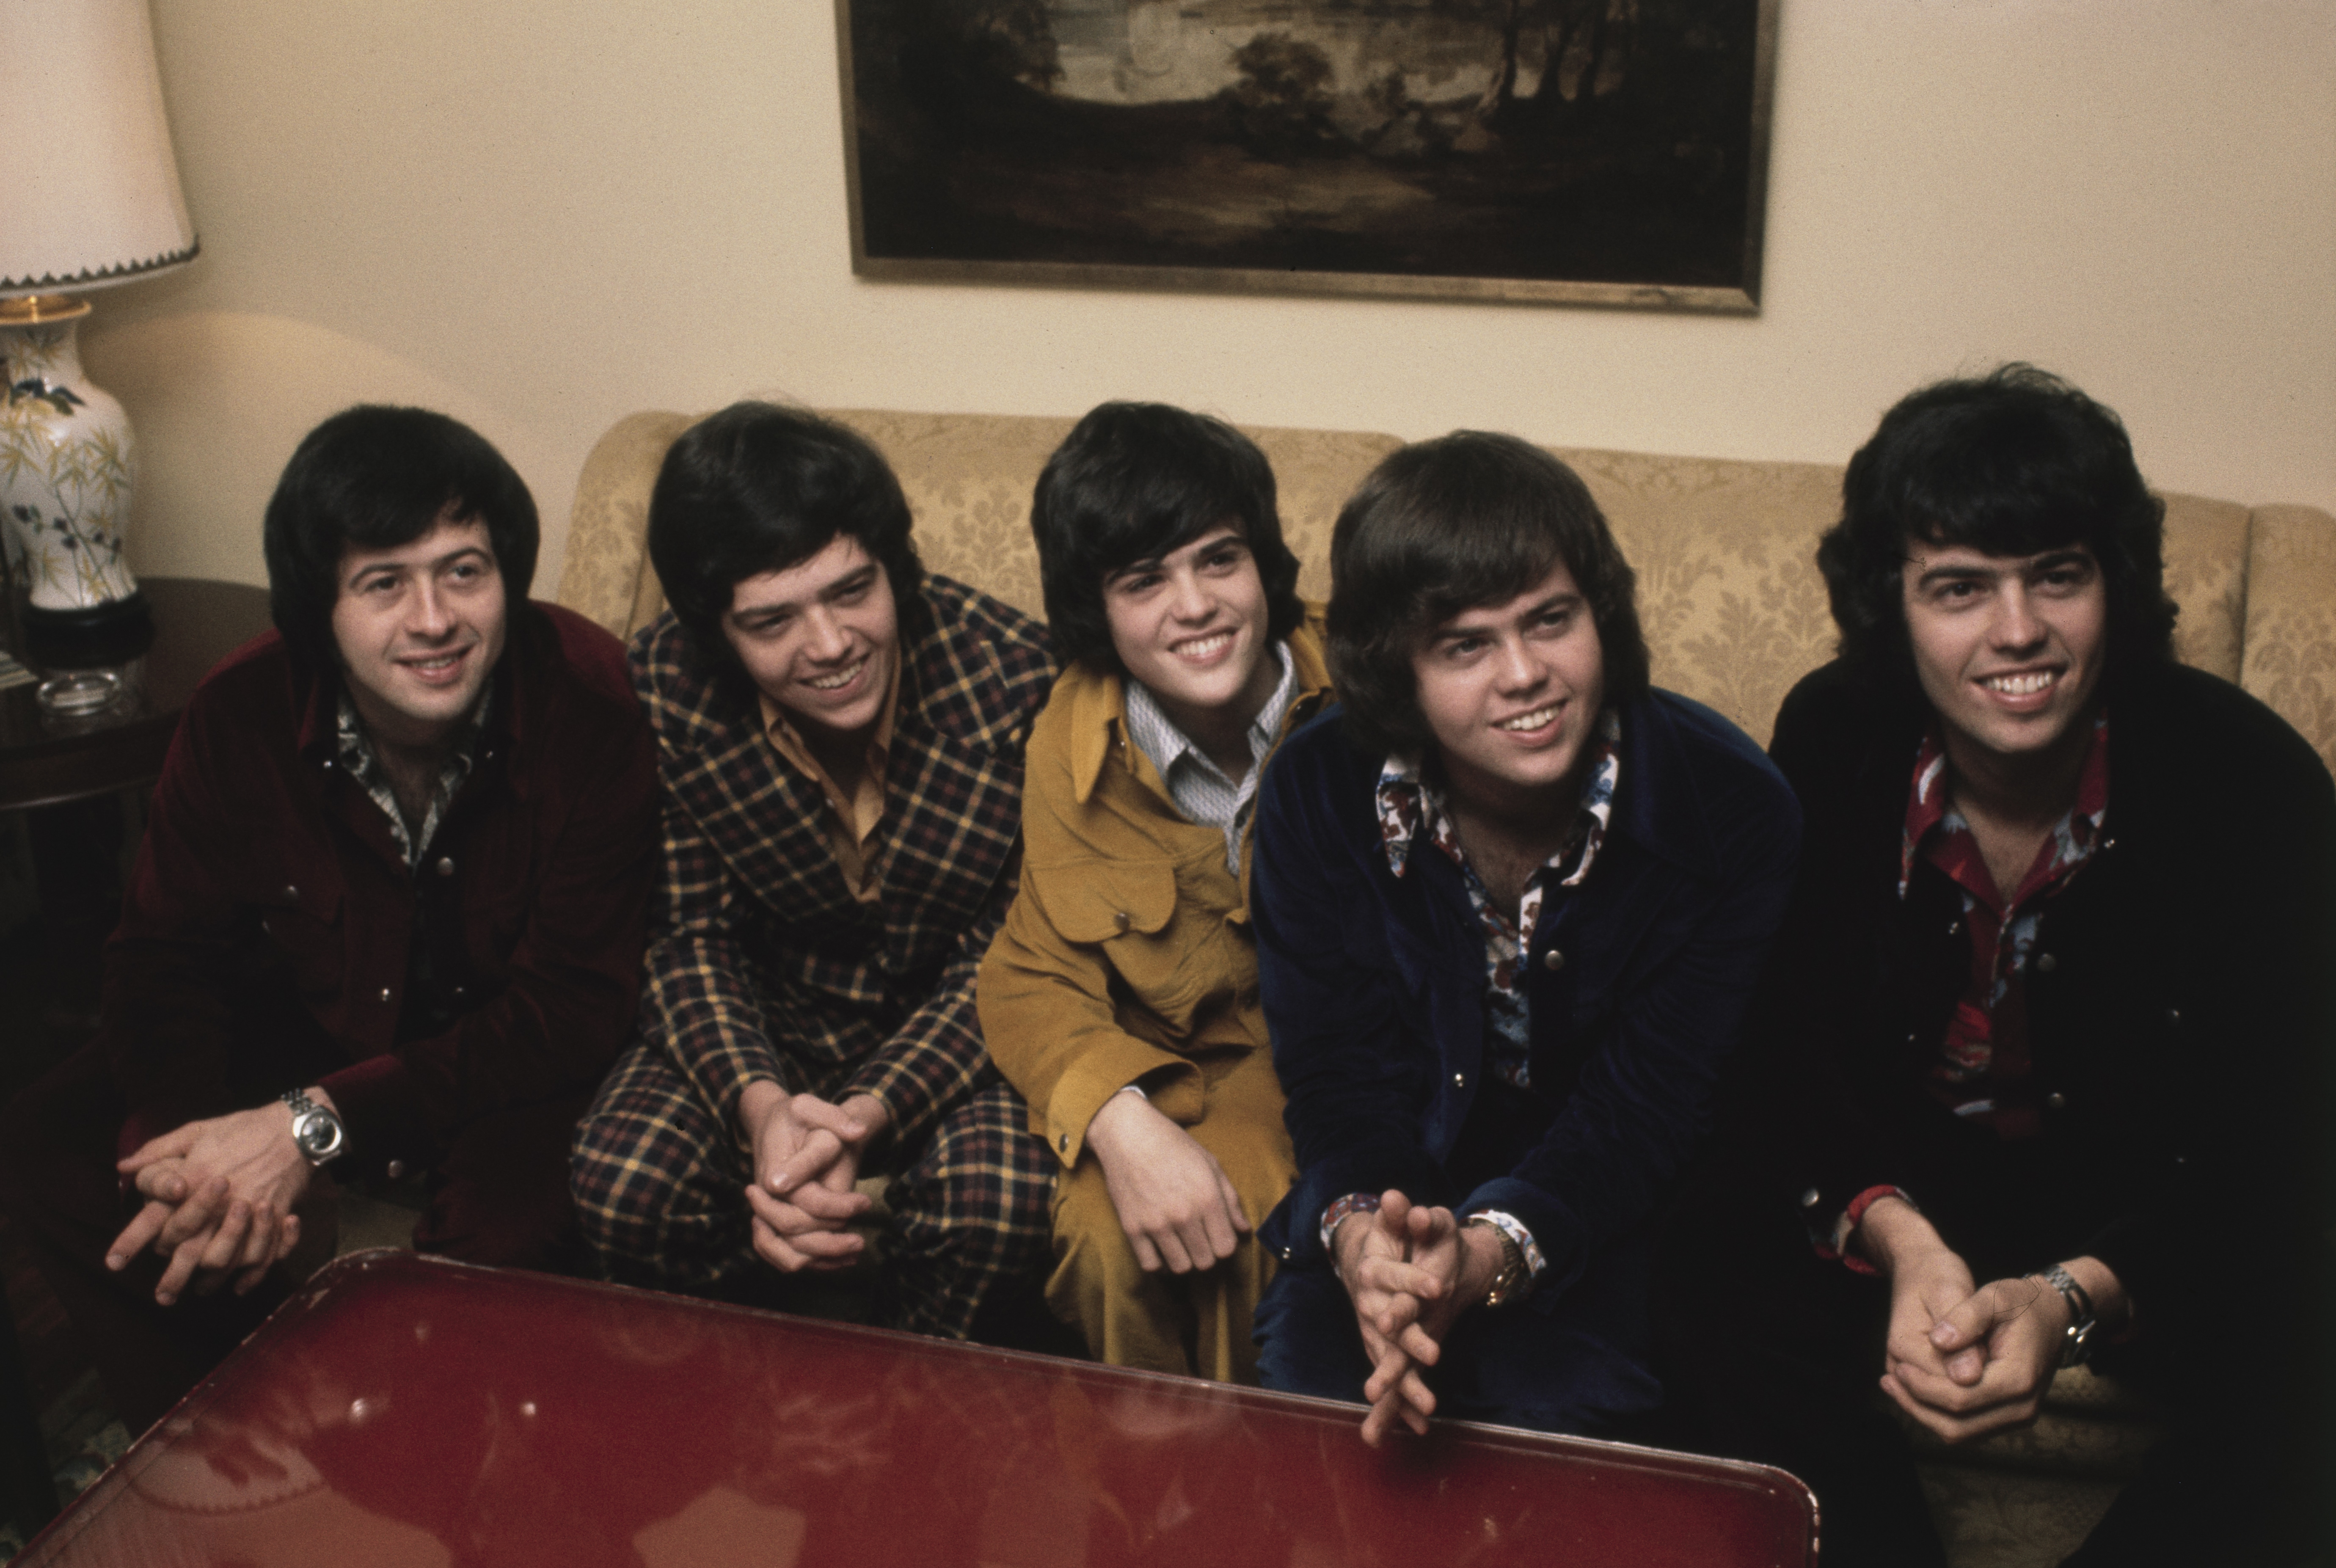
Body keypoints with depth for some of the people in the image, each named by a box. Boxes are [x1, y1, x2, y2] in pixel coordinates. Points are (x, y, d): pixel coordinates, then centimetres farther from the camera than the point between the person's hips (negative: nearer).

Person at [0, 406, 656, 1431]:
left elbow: (572, 1008, -25)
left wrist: (316, 1126, -31)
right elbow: (168, 952, -6)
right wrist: (206, 1150, -27)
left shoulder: (591, 702, -27)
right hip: (314, 1030, 5)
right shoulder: (244, 713, -14)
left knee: (507, 1212, -34)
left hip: (519, 1064, -4)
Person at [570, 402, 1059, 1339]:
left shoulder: (1012, 678, -23)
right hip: (766, 1027, 2)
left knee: (997, 1195, -32)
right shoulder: (663, 690, -16)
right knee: (623, 1187, -26)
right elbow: (688, 937, -9)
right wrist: (760, 1106, -30)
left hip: (955, 1037, -2)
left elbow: (1006, 963, -18)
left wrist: (866, 1116, -34)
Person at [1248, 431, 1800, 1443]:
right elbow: (1336, 1071, -13)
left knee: (1556, 1396, -27)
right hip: (1405, 1183, 2)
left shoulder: (1731, 811, -21)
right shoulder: (1318, 793, -13)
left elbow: (1641, 1111, -21)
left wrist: (1486, 1255, -41)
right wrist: (1363, 1236, -37)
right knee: (1308, 1380, -22)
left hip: (1610, 1213, -1)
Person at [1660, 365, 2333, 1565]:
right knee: (1720, 1282, -25)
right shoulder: (1829, 740, -14)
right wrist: (1896, 1239, -29)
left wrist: (2075, 1297, -36)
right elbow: (1782, 1060, -9)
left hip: (2149, 1210, -1)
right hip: (1901, 1183, 1)